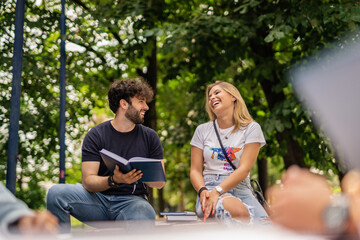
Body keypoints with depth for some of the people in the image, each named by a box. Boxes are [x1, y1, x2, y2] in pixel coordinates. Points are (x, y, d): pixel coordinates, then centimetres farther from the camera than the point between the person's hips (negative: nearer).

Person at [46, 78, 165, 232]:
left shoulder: (150, 137, 7)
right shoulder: (96, 135, 1)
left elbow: (160, 183, 6)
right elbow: (88, 181, -8)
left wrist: (142, 176, -17)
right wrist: (114, 180, -28)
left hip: (132, 201, -1)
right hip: (98, 198, 1)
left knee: (142, 219, -39)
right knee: (56, 193, -24)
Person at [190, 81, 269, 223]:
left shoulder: (251, 128, 8)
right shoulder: (203, 130, 15)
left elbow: (244, 169, -4)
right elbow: (195, 170, 11)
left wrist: (217, 191, -19)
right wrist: (202, 191, -12)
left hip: (240, 188, 0)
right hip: (209, 187, 0)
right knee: (238, 211, -38)